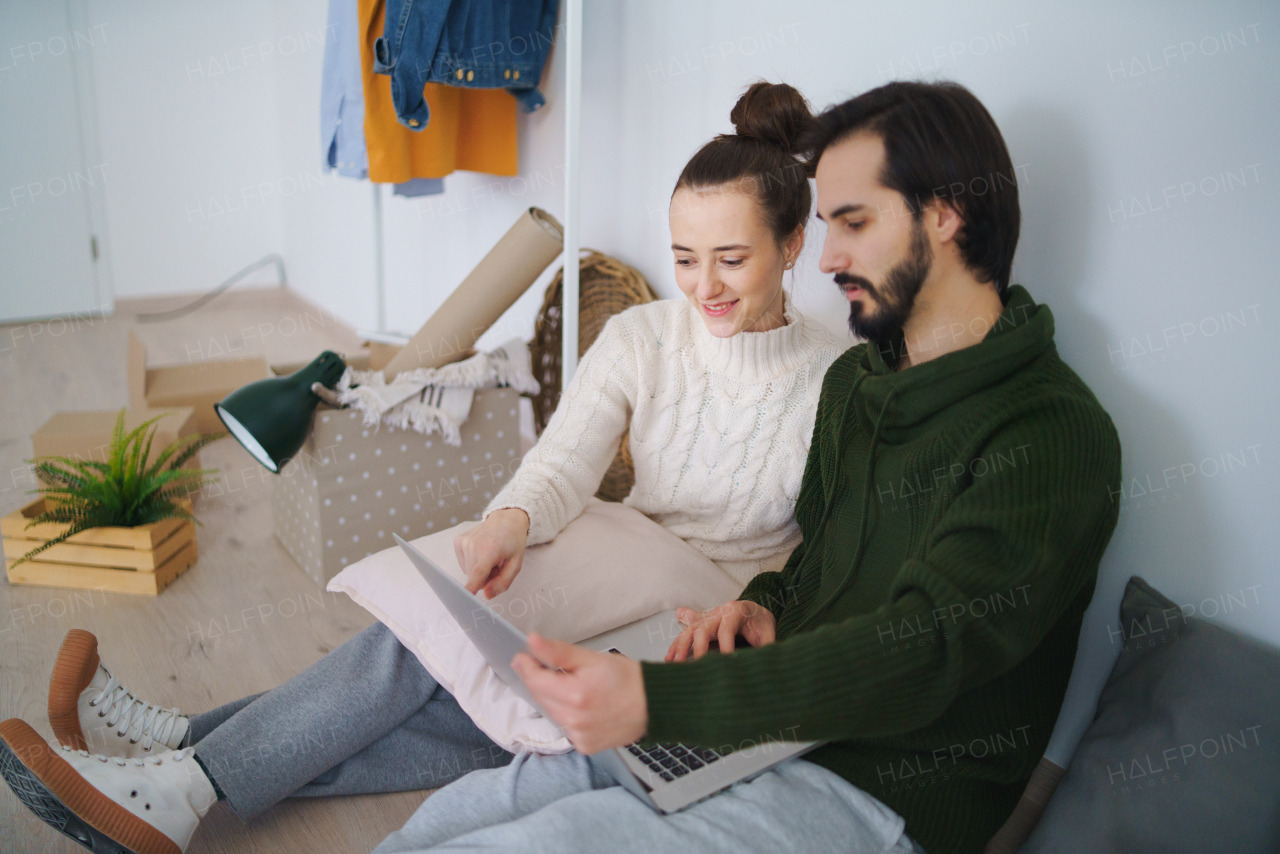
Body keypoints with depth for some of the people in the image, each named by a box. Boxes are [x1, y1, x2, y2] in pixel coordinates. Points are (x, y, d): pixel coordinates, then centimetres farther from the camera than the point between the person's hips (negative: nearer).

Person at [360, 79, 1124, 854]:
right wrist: (767, 607, -1)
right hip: (774, 725, 7)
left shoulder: (1054, 433, -16)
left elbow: (921, 652, -25)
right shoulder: (854, 380, 13)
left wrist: (656, 699, -33)